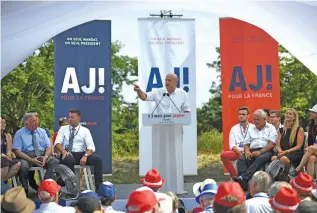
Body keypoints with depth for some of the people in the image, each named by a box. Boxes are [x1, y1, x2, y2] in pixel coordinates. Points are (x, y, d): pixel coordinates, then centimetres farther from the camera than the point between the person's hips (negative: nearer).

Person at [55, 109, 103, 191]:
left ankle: (99, 186, -24)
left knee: (97, 159, -27)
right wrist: (63, 151, -20)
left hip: (81, 155, 1)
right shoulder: (63, 129, 15)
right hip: (67, 155, -1)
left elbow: (91, 147, -1)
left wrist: (85, 156, -23)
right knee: (69, 159, -38)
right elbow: (57, 143, 3)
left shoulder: (85, 130, 11)